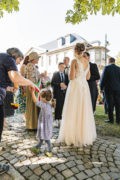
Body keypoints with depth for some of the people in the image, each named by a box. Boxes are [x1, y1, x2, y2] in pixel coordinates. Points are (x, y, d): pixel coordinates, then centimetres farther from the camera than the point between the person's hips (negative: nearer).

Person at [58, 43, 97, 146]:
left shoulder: (75, 61, -10)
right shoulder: (87, 61, 10)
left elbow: (71, 77, -13)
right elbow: (88, 77, 15)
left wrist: (71, 70, 5)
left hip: (75, 87, -7)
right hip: (85, 87, 7)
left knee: (74, 112, 2)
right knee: (84, 111, 13)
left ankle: (74, 137, 12)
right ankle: (85, 135, 27)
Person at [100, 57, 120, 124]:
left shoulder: (107, 68, -5)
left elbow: (103, 78, -7)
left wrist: (101, 87, 1)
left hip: (108, 88, -3)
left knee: (110, 104, 2)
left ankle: (111, 119, 7)